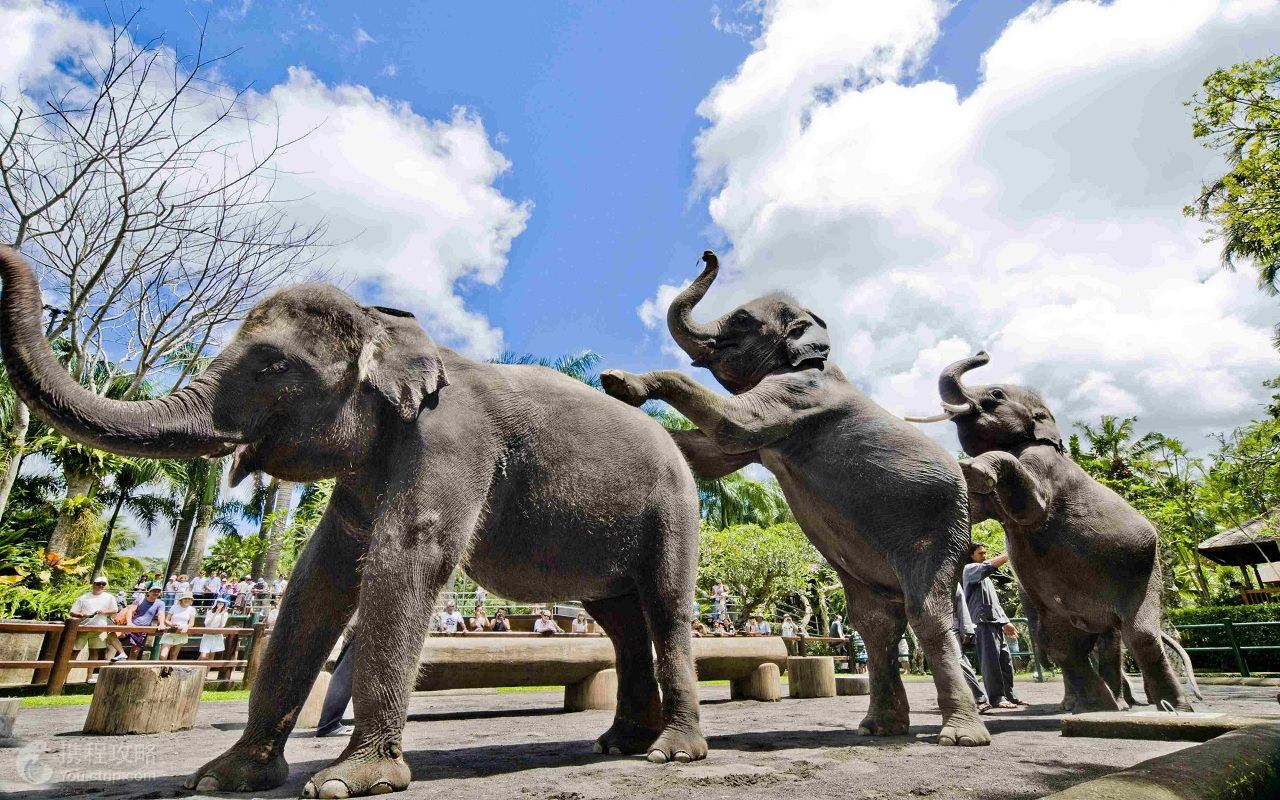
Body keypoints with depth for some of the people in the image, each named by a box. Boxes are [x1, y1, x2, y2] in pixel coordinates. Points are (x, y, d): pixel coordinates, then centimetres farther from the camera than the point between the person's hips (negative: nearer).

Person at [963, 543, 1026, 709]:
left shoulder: (985, 577, 28)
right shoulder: (969, 569, 0)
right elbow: (989, 566, -19)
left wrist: (1005, 622, 22)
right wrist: (1010, 554, -19)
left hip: (996, 621, 9)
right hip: (983, 621, -9)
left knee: (1006, 659, 7)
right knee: (991, 659, -11)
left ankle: (1009, 695, 14)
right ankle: (996, 698, -10)